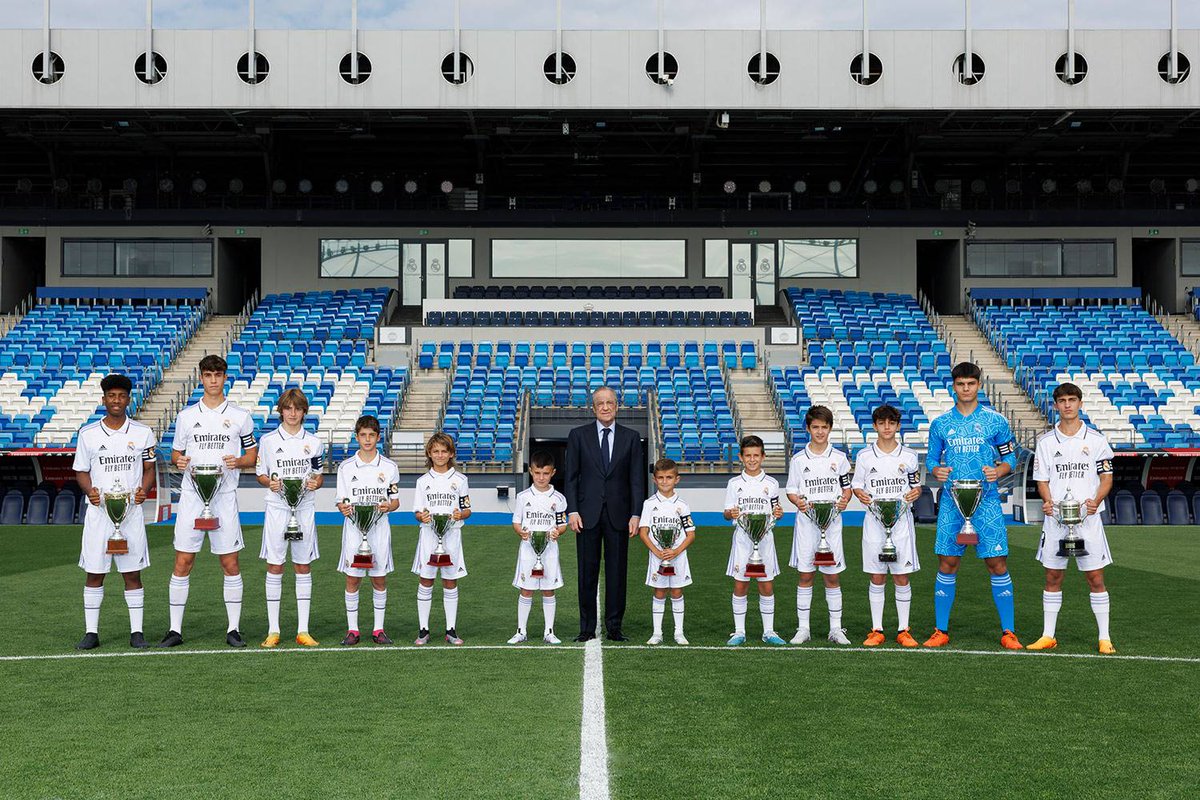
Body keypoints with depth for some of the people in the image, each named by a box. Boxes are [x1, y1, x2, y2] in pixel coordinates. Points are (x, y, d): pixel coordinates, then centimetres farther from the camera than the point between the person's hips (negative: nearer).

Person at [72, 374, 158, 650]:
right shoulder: (88, 434, 4)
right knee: (94, 572, 3)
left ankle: (136, 632, 9)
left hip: (131, 512, 0)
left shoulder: (142, 433, 5)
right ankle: (91, 632, 11)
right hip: (98, 511, 0)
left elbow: (149, 469, 9)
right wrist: (89, 490, -11)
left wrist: (144, 489, -11)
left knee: (132, 573, 3)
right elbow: (81, 472, 9)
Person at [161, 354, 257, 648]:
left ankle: (233, 629, 9)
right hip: (192, 496, 1)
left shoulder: (240, 416, 5)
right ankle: (175, 629, 8)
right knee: (183, 562, 0)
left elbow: (253, 456, 10)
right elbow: (175, 452, 16)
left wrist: (238, 461, -12)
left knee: (230, 563, 0)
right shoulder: (186, 416, 9)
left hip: (225, 497, -1)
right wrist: (178, 461, -7)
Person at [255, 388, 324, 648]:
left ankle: (302, 631, 10)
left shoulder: (313, 442, 7)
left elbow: (319, 476, 12)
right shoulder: (268, 440, 3)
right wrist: (270, 483, -13)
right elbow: (260, 474, 8)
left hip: (304, 509, 1)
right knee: (274, 567, 0)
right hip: (277, 508, -1)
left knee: (303, 567, 4)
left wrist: (316, 482, -10)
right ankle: (273, 631, 7)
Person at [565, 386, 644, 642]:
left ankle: (614, 627, 12)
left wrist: (635, 514, -4)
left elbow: (636, 479, 4)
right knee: (587, 572, 3)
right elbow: (571, 477, 3)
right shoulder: (578, 435, 5)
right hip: (588, 514, -1)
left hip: (618, 514, 1)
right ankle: (587, 627, 10)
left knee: (617, 572, 4)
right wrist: (572, 510, -6)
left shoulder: (631, 437, 7)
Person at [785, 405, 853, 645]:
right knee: (805, 576, 2)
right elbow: (791, 491, 5)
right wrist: (798, 502, -16)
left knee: (832, 576, 4)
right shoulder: (799, 459, 3)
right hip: (807, 522, 0)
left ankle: (836, 628, 12)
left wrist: (844, 501, -11)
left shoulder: (839, 458, 6)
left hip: (832, 522, 1)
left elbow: (847, 488, 10)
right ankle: (803, 628, 9)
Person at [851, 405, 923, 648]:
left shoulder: (909, 457, 6)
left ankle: (903, 630, 10)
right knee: (876, 577, 3)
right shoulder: (864, 457, 4)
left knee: (902, 577, 2)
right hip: (874, 520, 0)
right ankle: (877, 630, 10)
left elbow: (916, 486, 12)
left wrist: (915, 493, -10)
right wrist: (861, 495, -13)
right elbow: (856, 485, 9)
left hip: (901, 521, 0)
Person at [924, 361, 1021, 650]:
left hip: (986, 501, -1)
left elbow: (1010, 457, 7)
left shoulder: (996, 421, 3)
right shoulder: (941, 423, 8)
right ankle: (941, 631, 12)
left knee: (997, 563, -4)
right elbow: (931, 458, 14)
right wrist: (937, 470, -8)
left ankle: (1008, 632, 6)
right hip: (952, 501, 2)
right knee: (947, 564, 2)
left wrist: (999, 471, -13)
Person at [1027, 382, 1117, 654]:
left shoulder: (1096, 439, 2)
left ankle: (1104, 638, 8)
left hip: (1088, 519, -1)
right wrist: (1047, 501, -12)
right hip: (1055, 518, 2)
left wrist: (1095, 502, -15)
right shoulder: (1046, 441, 6)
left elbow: (1106, 478, 4)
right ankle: (1048, 636, 14)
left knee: (1095, 578, 0)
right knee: (1053, 577, 6)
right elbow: (1042, 480, 8)